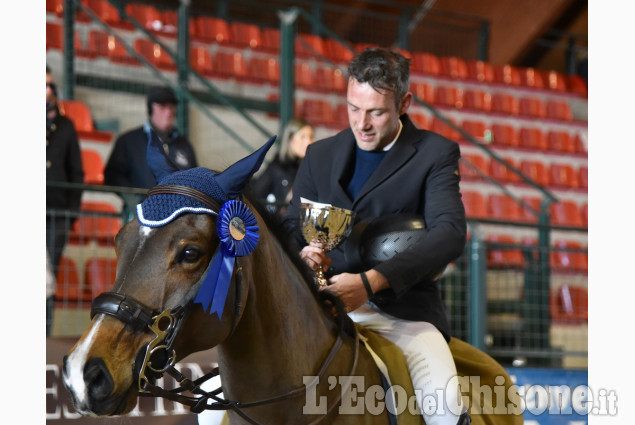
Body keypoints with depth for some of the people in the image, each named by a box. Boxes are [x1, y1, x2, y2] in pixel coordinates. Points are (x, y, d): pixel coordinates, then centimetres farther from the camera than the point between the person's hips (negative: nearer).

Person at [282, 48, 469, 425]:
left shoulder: (437, 154, 1)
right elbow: (293, 225, 17)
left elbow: (450, 233, -13)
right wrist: (301, 252, -11)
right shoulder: (321, 155, 14)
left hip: (403, 310, -3)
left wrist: (371, 281, -26)